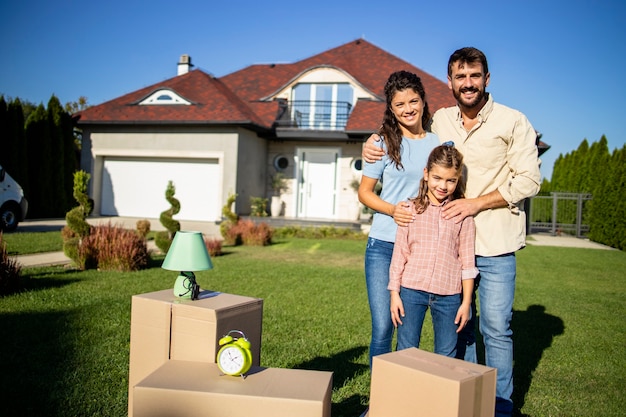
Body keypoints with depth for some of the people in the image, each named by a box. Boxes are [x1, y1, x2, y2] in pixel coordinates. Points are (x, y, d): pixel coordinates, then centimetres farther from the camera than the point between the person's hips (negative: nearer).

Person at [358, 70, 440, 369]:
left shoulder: (439, 142, 9)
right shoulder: (384, 142, 2)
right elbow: (364, 192, 3)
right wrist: (392, 210, -14)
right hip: (384, 245, -2)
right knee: (382, 328, -1)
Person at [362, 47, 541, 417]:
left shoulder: (513, 122, -4)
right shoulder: (439, 121, 6)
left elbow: (529, 180, -7)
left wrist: (475, 203, -15)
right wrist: (375, 144, 0)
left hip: (494, 244, -3)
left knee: (496, 328, 2)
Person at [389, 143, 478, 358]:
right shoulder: (411, 209, 1)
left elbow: (467, 260, 3)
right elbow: (399, 254, 3)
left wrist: (466, 301, 1)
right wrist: (394, 293, 0)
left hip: (449, 294, 0)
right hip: (412, 291, 0)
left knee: (446, 357, 11)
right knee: (406, 353, 7)